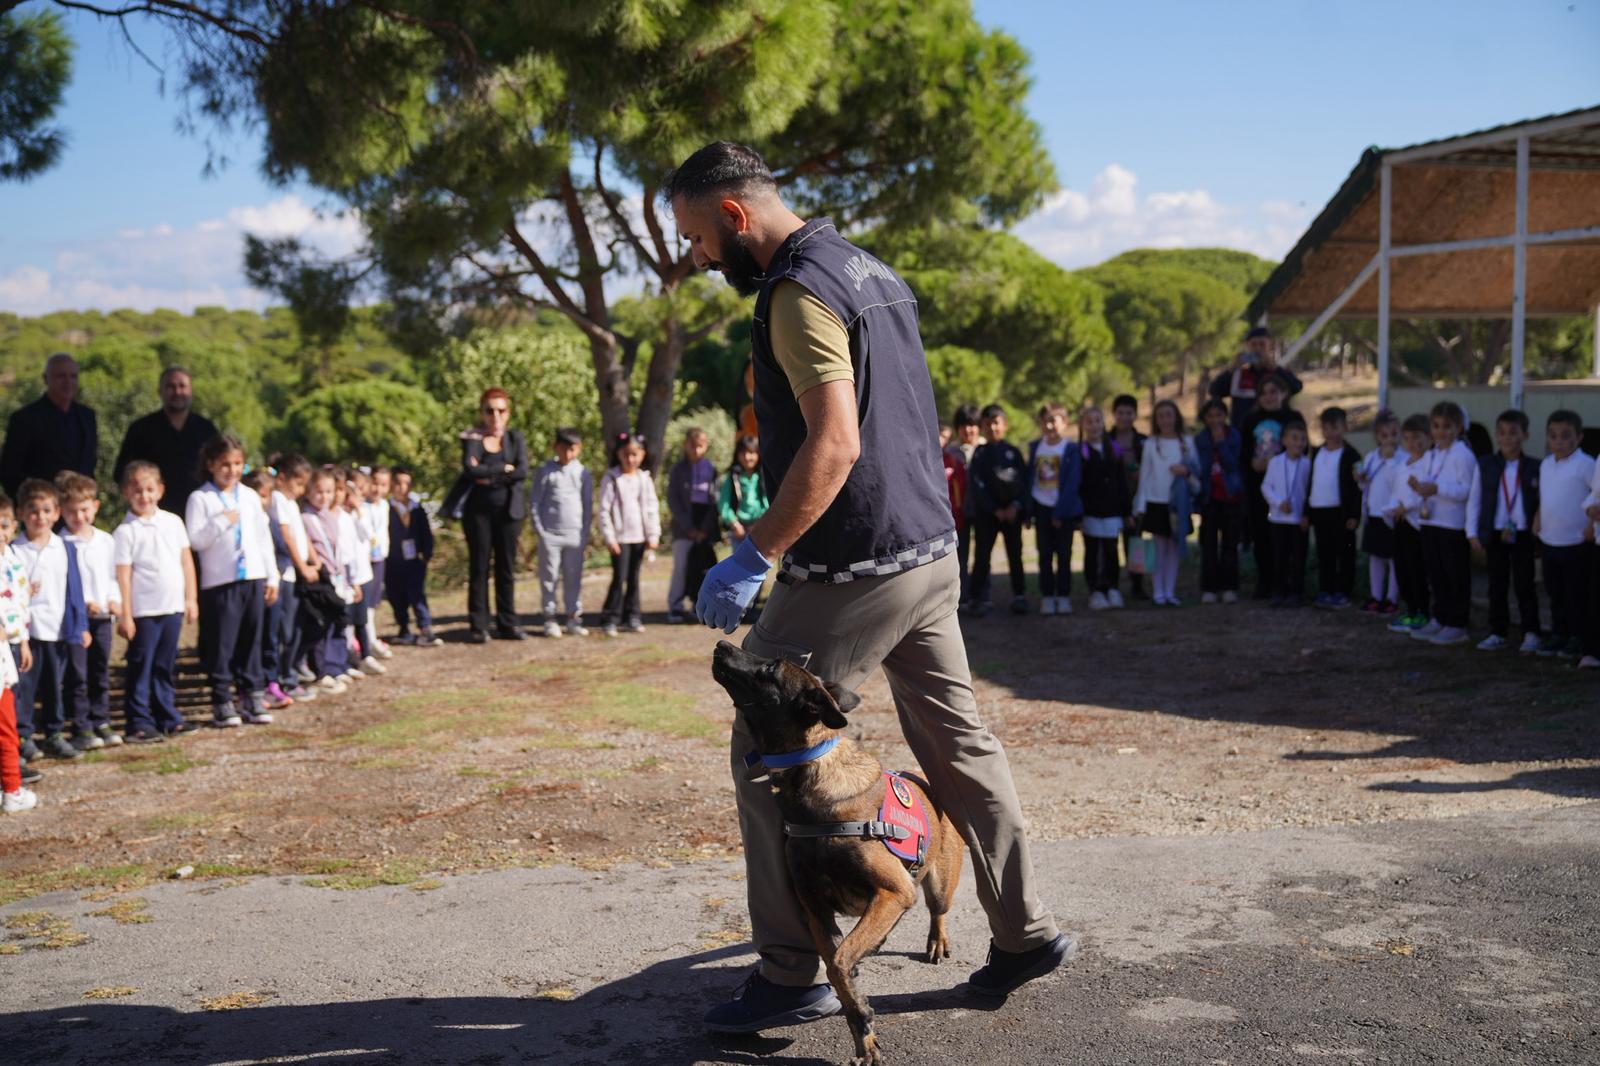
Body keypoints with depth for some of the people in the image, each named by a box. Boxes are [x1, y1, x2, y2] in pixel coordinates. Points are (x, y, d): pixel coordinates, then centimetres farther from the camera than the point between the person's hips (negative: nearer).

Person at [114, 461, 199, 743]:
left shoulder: (173, 522, 7)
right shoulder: (125, 531, -6)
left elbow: (186, 561, 12)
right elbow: (123, 574, -8)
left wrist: (191, 598, 9)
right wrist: (125, 614, -11)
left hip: (173, 608, 4)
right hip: (144, 611, -4)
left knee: (166, 667, 13)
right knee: (141, 669, 1)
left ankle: (168, 718, 21)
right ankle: (139, 723, 5)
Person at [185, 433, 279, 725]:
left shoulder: (250, 497, 11)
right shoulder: (200, 499, -3)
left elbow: (264, 538, 14)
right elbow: (195, 540, -11)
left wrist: (272, 577, 12)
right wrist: (222, 521, -18)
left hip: (253, 578, 4)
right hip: (219, 581, -4)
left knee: (250, 641, 8)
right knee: (221, 644, -1)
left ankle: (250, 696, 16)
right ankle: (222, 701, 7)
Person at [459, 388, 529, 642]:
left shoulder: (515, 438, 8)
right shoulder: (472, 438, 3)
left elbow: (522, 471, -9)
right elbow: (470, 469, -16)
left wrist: (488, 477, -12)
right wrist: (503, 469, -12)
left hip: (508, 510, 2)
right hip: (479, 510, -2)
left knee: (507, 567, 5)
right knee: (479, 567, 0)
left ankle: (507, 624, 12)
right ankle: (479, 626, 3)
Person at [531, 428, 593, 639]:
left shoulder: (583, 473, 5)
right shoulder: (545, 472, 0)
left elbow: (588, 505, 9)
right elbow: (535, 502, 2)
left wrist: (585, 533, 4)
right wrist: (539, 529, -4)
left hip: (575, 534, 2)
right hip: (550, 534, -2)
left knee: (574, 578, 6)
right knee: (549, 577, 1)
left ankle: (574, 618, 12)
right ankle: (550, 618, 7)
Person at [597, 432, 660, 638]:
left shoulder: (644, 479, 7)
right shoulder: (611, 479, -4)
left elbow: (652, 508, 9)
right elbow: (604, 510, -6)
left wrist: (653, 535, 3)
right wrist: (609, 537, -11)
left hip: (640, 537, 4)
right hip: (620, 537, -4)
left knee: (634, 578, 10)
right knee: (620, 577, -8)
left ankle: (632, 616, 18)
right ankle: (611, 619, -1)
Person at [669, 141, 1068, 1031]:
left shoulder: (800, 290, -14)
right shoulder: (872, 271, 15)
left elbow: (835, 441, -25)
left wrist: (753, 557, -22)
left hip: (855, 570, -10)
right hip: (931, 552, 10)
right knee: (958, 740, 16)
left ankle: (792, 976, 7)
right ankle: (1026, 932, 24)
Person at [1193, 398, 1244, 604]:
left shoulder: (1234, 436, 1)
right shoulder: (1200, 439, 5)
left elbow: (1232, 464, -10)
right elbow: (1199, 468, 7)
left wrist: (1221, 442, -14)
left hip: (1231, 496, -1)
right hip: (1210, 497, 1)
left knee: (1230, 543, 1)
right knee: (1209, 544, 0)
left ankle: (1229, 587, 6)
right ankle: (1209, 588, 3)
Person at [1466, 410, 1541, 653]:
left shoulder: (1535, 468, 0)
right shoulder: (1485, 466, 2)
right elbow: (1473, 500, 4)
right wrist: (1473, 533, 0)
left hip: (1524, 535, -1)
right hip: (1494, 535, 1)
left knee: (1525, 585, 3)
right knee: (1497, 585, 7)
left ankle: (1531, 633, 11)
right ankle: (1498, 633, 15)